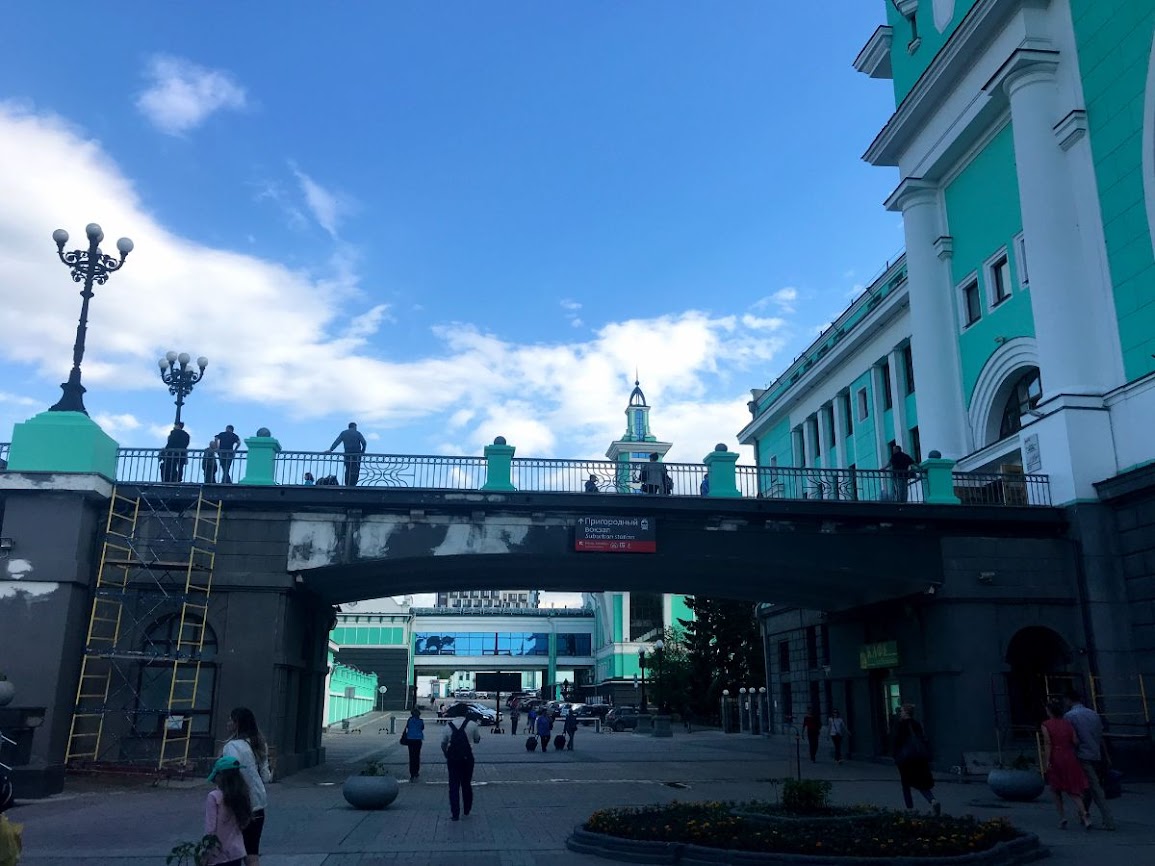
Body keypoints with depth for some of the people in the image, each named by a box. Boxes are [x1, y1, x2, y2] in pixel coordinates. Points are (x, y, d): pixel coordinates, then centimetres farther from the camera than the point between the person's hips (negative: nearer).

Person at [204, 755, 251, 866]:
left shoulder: (214, 797, -14)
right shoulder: (240, 795, 4)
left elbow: (210, 829, -14)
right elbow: (244, 823, 8)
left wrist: (204, 856, -7)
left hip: (219, 856, -6)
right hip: (237, 853, 6)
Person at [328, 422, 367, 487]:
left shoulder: (343, 433, 11)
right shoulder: (357, 433, 5)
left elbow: (336, 442, 2)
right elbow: (363, 442, -6)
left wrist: (331, 449, -2)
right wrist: (362, 451, 4)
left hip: (347, 453, 3)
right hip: (356, 454, -2)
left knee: (348, 470, 10)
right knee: (355, 471, -1)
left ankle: (347, 485, 6)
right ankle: (352, 485, -9)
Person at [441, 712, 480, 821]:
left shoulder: (448, 725, -2)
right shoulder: (471, 724, -5)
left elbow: (443, 744, 4)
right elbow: (477, 739, 9)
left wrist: (447, 756, 18)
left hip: (452, 758, 0)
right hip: (467, 758, 0)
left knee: (453, 785, 5)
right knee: (466, 784, 17)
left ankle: (455, 813, 2)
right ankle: (467, 809, 27)